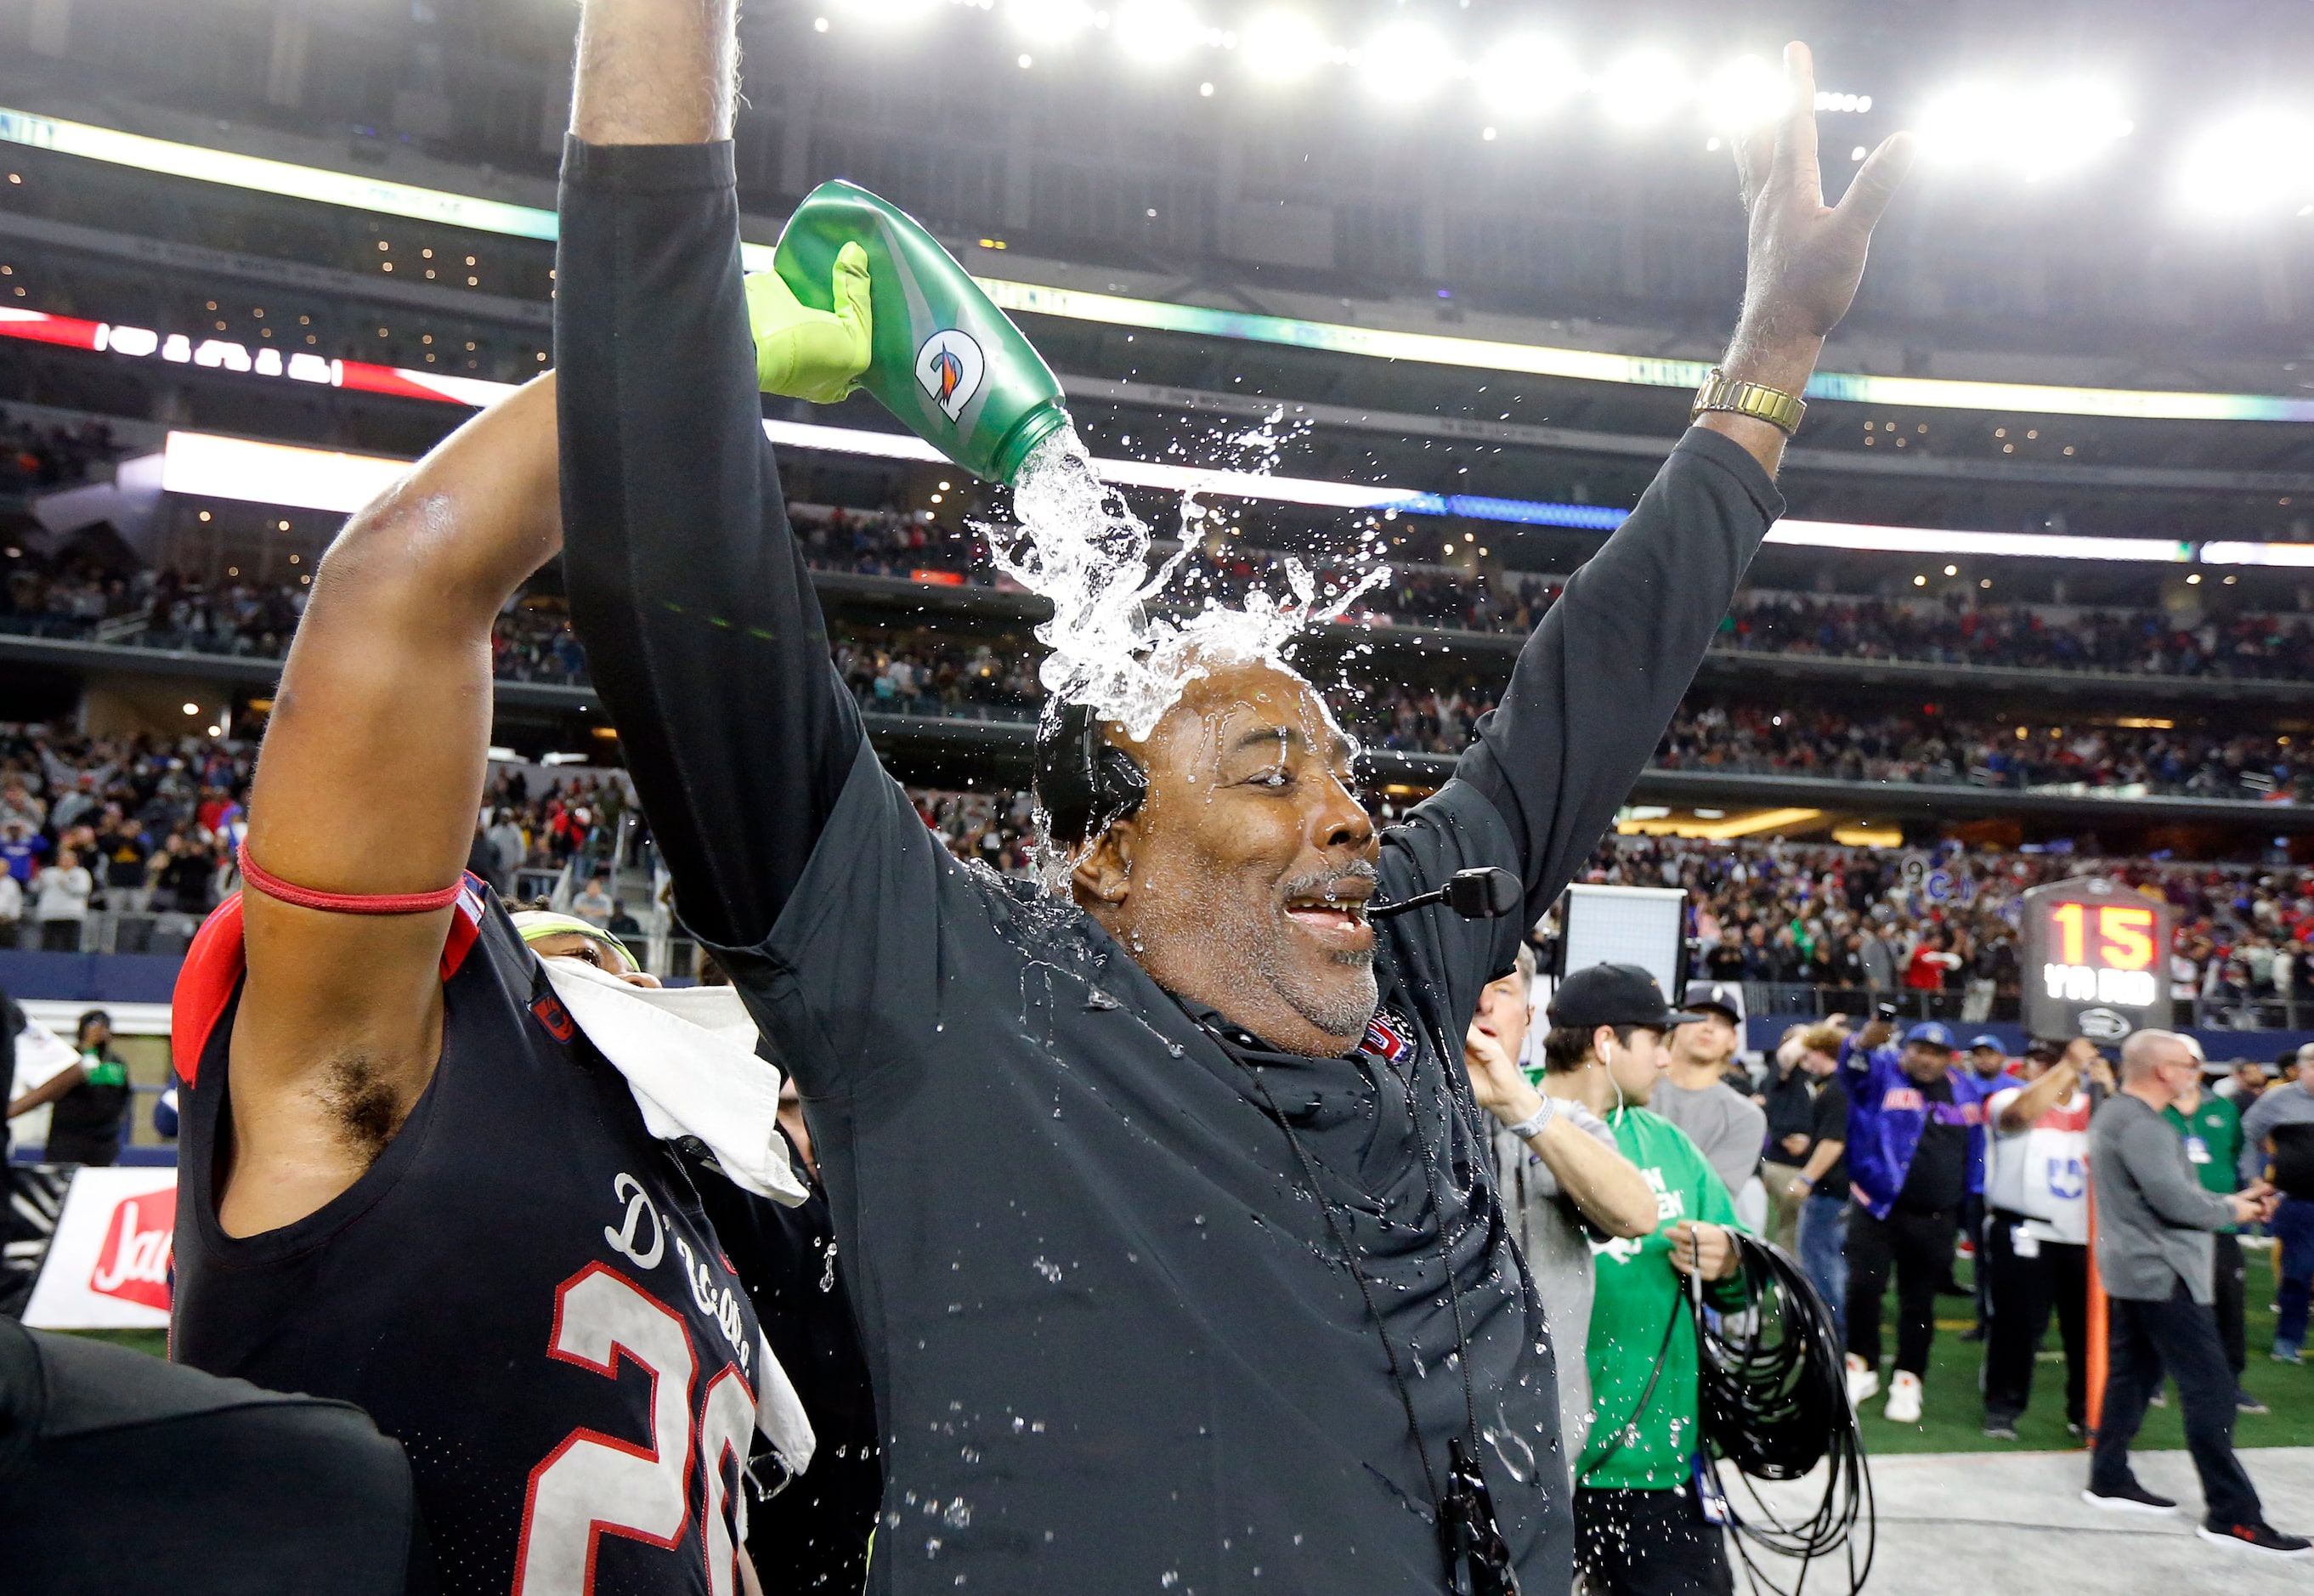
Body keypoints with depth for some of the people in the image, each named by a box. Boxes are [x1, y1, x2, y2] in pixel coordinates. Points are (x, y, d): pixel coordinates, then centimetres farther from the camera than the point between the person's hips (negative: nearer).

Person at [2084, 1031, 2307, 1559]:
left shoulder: (2115, 1114, 13)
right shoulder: (2140, 1124, -21)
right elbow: (2176, 1201, -23)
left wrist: (2231, 1199, 11)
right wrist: (2231, 1210, -5)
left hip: (2130, 1270, 11)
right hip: (2160, 1273, -11)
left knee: (2130, 1375, 15)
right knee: (2209, 1388, -7)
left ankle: (2109, 1480, 22)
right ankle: (2231, 1515, -4)